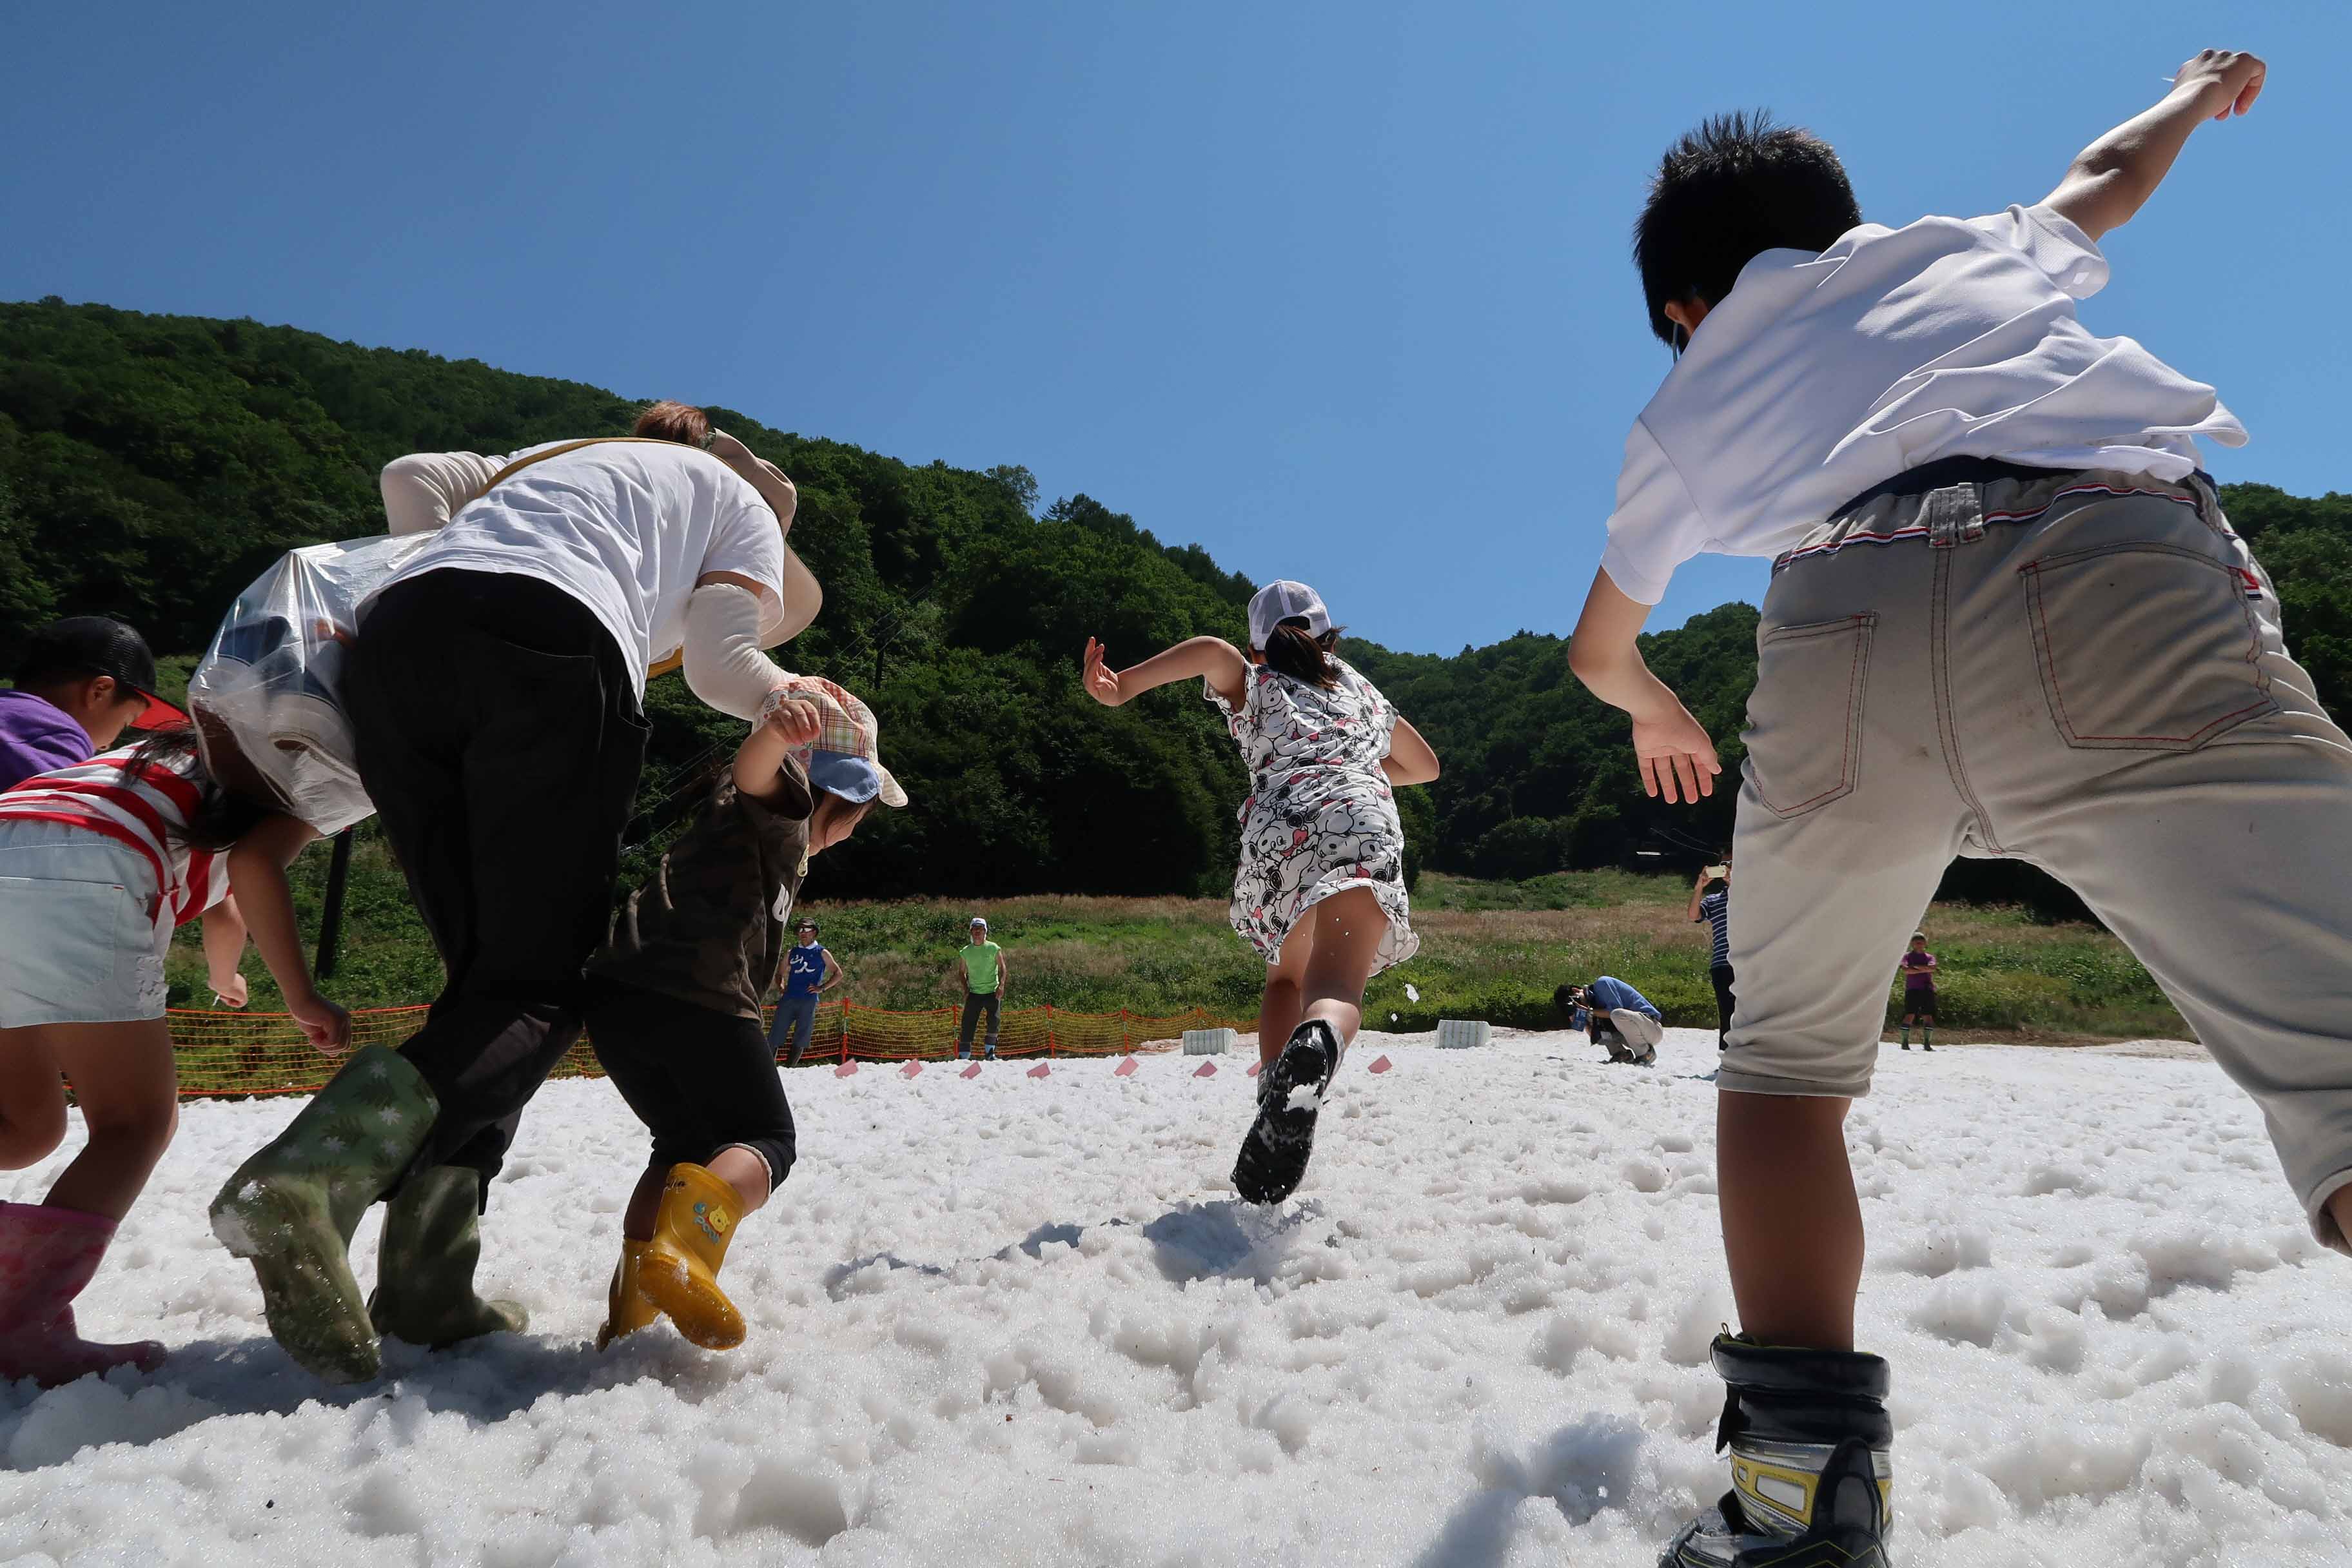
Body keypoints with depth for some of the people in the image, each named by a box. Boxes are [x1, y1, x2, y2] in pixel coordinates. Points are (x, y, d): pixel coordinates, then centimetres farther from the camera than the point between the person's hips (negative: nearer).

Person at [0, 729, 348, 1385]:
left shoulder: (180, 760, 40)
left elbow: (220, 906, 54)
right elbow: (256, 861, -8)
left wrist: (224, 979, 73)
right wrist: (302, 997, -8)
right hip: (74, 878, -8)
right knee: (137, 1126, -1)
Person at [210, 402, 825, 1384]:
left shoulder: (558, 456, 42)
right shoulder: (743, 504, 25)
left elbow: (413, 477, 28)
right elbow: (722, 662, 8)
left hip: (396, 637, 6)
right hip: (554, 648, -6)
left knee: (487, 968, 9)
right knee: (540, 986, -2)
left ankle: (427, 1278, -1)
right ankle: (311, 1178, -25)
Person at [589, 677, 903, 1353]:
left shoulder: (780, 848, 33)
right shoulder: (787, 799, 4)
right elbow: (753, 769, -21)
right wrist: (777, 730, -42)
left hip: (615, 996, 9)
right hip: (696, 996, -9)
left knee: (686, 1145, 22)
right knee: (766, 1140, 2)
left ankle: (630, 1306, 10)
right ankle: (683, 1249, -25)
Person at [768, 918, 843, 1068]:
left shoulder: (822, 953, 6)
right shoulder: (792, 952, 14)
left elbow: (838, 974, 8)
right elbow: (781, 974, 24)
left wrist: (822, 988, -2)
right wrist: (781, 986, 5)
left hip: (809, 1001, -2)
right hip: (788, 999, 2)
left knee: (800, 1039, -3)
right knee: (775, 1035, -4)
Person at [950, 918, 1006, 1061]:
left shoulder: (993, 949, -2)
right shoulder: (965, 952, 6)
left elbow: (1002, 968, 0)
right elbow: (962, 972, 16)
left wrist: (1001, 985, -14)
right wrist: (966, 989, 4)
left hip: (993, 992, -2)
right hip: (974, 994, 2)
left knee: (994, 1021, -12)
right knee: (968, 1024, -4)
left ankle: (990, 1052, 4)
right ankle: (963, 1055, 1)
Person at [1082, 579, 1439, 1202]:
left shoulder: (1254, 685, 27)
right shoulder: (1364, 692, 37)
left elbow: (1213, 651, 2)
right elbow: (1425, 765, 50)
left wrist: (1123, 686, -1)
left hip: (1280, 827, 0)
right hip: (1364, 824, 0)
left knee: (1286, 976, 24)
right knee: (1335, 988, -21)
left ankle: (1274, 1098, 1)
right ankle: (1314, 1049, -56)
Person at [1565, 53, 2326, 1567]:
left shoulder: (1684, 408, 34)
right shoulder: (1975, 249, 36)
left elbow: (1599, 643, 46)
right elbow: (2112, 172, 58)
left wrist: (1658, 712, 68)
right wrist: (2198, 90, 81)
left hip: (1840, 633, 1)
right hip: (2112, 573, 0)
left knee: (1786, 1066, 20)